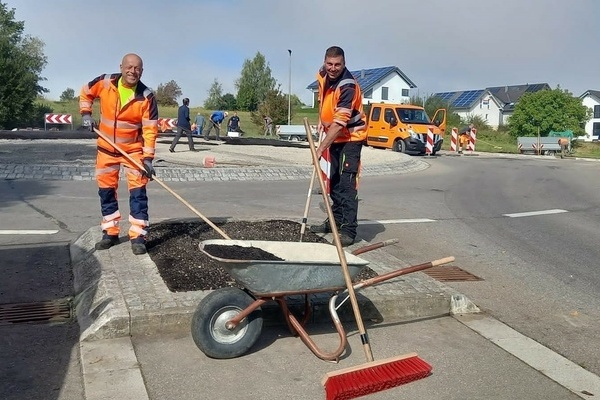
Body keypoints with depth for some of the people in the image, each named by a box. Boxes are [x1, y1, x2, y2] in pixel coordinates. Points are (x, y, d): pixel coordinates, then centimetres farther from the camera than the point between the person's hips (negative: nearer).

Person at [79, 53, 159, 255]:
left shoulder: (147, 97, -17)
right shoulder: (104, 82, -10)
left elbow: (150, 129, -18)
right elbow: (86, 92, 11)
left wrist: (148, 157, -25)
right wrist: (86, 114, -2)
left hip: (134, 149, -3)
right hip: (106, 148, 3)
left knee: (138, 191, -8)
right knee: (106, 190, 9)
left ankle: (138, 236, -1)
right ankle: (110, 233, 23)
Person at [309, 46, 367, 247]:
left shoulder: (347, 87, -27)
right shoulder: (323, 75, -3)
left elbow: (339, 124, -32)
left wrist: (321, 148, -35)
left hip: (351, 137, -9)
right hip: (334, 136, 9)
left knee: (346, 184, -15)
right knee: (334, 181, 17)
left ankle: (349, 230, -13)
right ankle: (336, 221, 31)